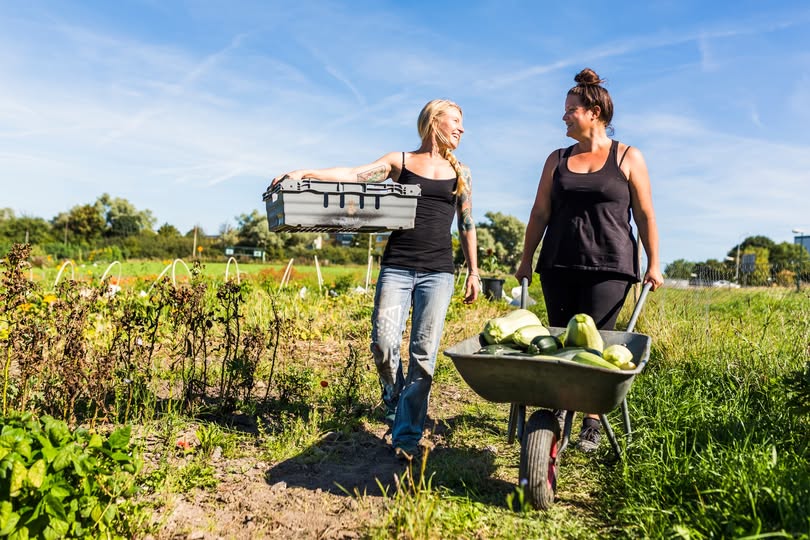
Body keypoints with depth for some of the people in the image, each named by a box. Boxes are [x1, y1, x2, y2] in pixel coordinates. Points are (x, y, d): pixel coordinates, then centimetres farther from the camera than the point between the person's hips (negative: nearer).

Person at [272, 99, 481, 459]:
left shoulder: (460, 173, 15)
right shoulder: (401, 161, 9)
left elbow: (467, 225, 17)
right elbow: (354, 175, -4)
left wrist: (473, 272, 13)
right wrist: (305, 173, -17)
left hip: (438, 272, 1)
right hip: (396, 267, -1)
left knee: (423, 354, -3)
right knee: (383, 343, -10)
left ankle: (407, 436, 7)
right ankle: (394, 404, 20)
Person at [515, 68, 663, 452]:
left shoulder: (628, 158, 6)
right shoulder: (557, 160, 14)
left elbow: (645, 215, 5)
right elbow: (540, 213, 13)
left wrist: (653, 264, -1)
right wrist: (526, 260, 10)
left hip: (609, 267, -3)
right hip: (559, 265, 3)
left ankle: (592, 421, 7)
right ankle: (559, 410, 17)